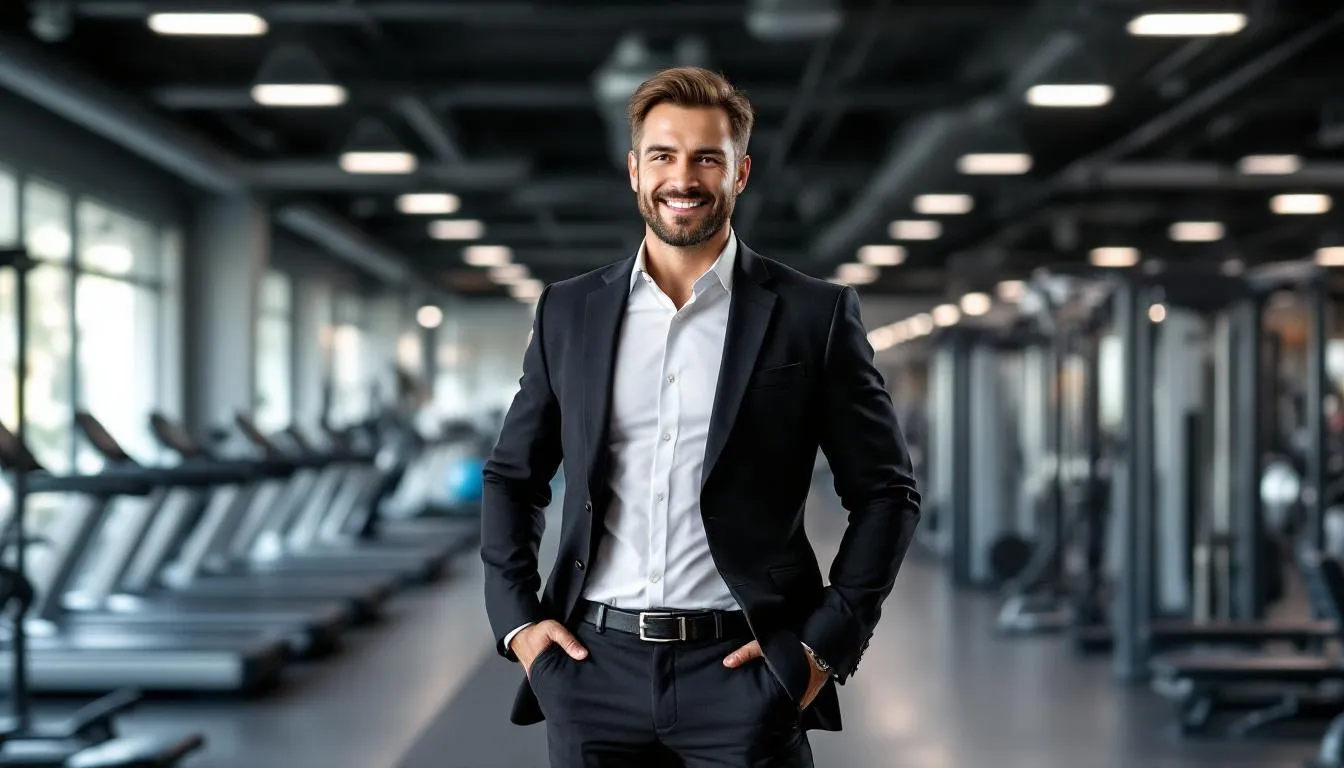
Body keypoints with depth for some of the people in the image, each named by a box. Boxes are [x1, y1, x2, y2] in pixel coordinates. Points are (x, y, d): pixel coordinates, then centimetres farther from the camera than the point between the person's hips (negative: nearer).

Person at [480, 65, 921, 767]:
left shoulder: (815, 315, 0)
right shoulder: (568, 312, 9)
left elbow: (886, 492, 3)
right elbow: (512, 476, 16)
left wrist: (827, 642, -5)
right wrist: (515, 617, 5)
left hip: (742, 667, -2)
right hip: (594, 665, 3)